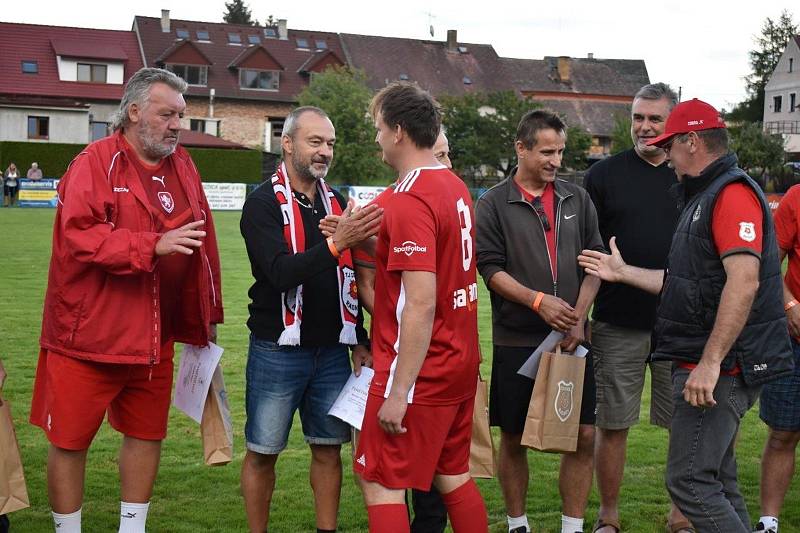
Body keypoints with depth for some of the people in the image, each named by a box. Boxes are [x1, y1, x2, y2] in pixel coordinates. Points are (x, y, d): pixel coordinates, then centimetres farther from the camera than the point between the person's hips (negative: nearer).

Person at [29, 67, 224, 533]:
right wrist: (153, 245, -28)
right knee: (71, 440, 4)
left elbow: (203, 244, 11)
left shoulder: (183, 167, 8)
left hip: (156, 337, 6)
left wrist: (207, 316, 12)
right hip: (89, 333, -6)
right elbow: (77, 235, -23)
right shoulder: (97, 162, -10)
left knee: (147, 434, 14)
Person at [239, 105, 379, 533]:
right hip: (278, 350, -5)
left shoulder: (335, 202, 10)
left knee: (328, 448, 9)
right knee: (262, 452, 5)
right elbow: (281, 273, -23)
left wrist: (359, 340, 14)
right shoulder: (263, 204, -8)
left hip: (332, 351, 5)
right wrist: (335, 244, -34)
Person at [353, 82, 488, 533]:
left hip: (421, 372, -9)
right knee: (454, 476, 18)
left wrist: (398, 393, -21)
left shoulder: (410, 201, -19)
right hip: (461, 363, 9)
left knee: (380, 483, 0)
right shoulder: (456, 187, 8)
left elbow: (421, 305, -24)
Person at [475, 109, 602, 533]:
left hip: (572, 338, 3)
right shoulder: (493, 205, -1)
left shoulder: (577, 200, 9)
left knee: (584, 435, 1)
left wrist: (578, 318, -6)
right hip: (516, 340, -3)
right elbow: (490, 268, -7)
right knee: (513, 439, 6)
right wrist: (538, 301, -20)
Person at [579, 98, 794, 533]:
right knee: (716, 480, 15)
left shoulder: (732, 194, -14)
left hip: (720, 366, -11)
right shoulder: (704, 196, 19)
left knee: (689, 480, -10)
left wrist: (710, 363, -28)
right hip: (705, 363, 11)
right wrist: (623, 273, 27)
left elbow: (743, 282, -25)